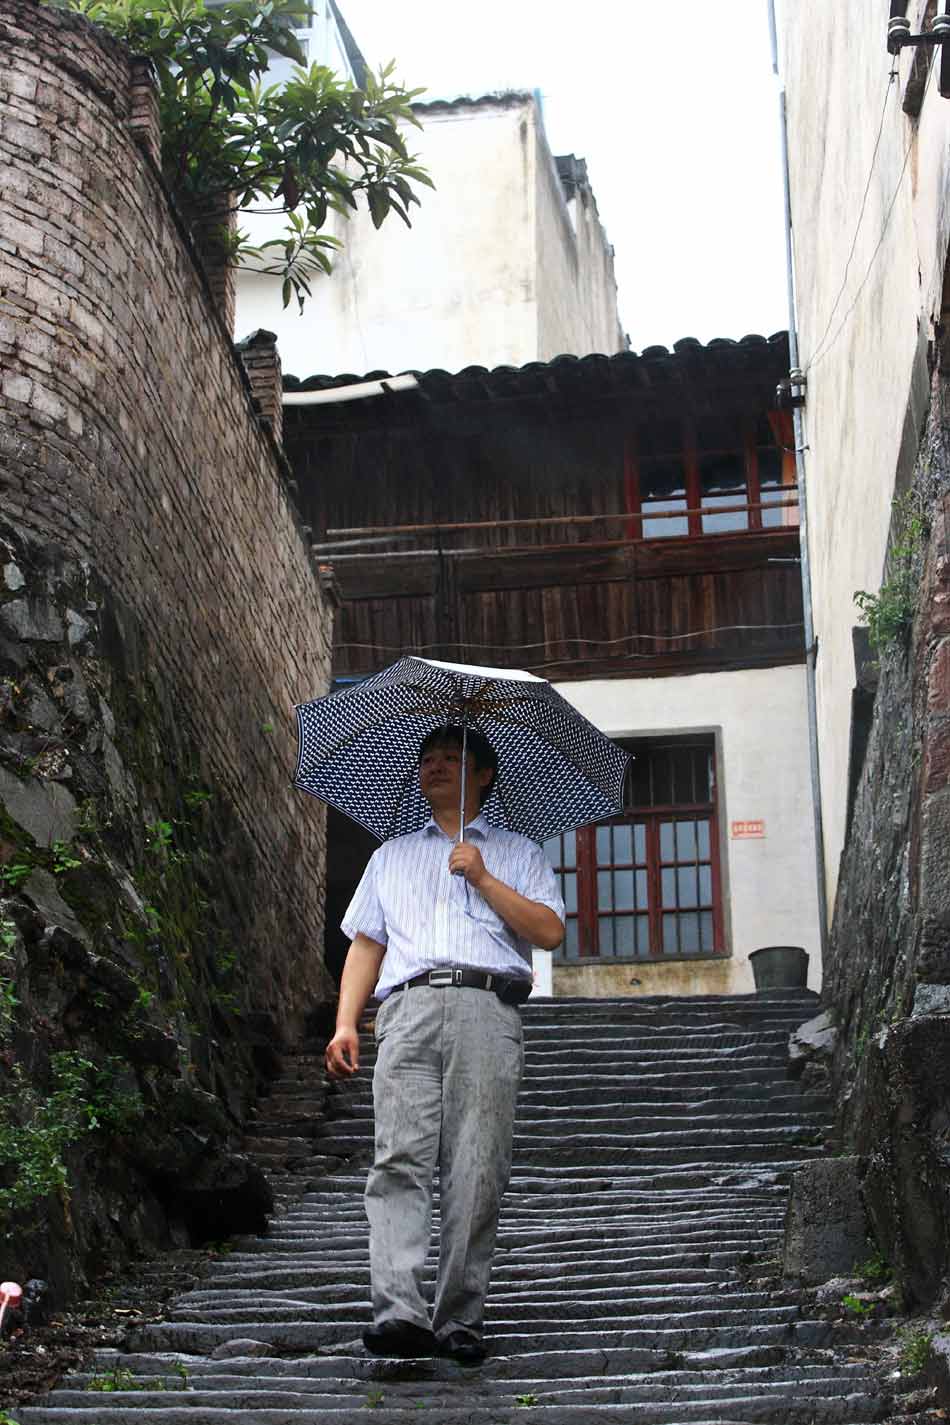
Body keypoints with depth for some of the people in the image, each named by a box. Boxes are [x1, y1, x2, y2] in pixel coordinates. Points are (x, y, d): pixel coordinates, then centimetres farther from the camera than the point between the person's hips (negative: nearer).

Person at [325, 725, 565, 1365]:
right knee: (401, 1159, -16)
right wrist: (345, 1024, 10)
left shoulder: (518, 853, 23)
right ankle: (400, 1312, -25)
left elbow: (550, 931, 7)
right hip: (408, 1009, 2)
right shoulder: (392, 856, 31)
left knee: (477, 1172, -10)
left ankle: (461, 1320, -6)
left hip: (487, 1009, -2)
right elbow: (366, 944, 23)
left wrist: (484, 879, -1)